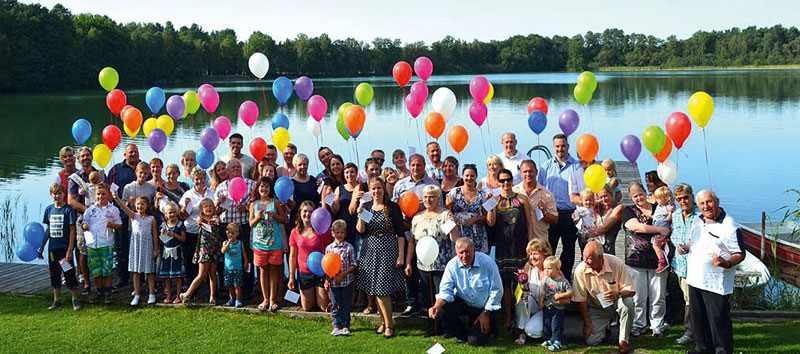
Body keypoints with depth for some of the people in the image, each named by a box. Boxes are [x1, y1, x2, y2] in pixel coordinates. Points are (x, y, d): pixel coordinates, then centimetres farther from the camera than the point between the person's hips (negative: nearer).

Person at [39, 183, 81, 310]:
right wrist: (41, 247, 14)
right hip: (52, 248, 5)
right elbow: (48, 230, 14)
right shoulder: (49, 209, 6)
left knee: (69, 273, -1)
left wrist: (70, 250, -13)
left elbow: (72, 230, -8)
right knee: (54, 274, 10)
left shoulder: (68, 209, -8)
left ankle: (76, 299, 10)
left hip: (65, 247, -5)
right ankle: (57, 300, 20)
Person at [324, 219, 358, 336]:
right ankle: (336, 326, 15)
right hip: (333, 282, 2)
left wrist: (343, 274, -15)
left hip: (346, 282, -2)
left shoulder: (349, 247, -5)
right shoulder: (329, 248, 2)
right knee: (335, 305, 7)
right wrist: (326, 280, 1)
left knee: (346, 305, 5)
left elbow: (353, 265, -5)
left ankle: (345, 326, 14)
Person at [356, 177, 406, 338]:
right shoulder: (365, 206, 7)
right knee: (375, 289, 6)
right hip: (370, 251, 4)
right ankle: (384, 321, 20)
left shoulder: (393, 207, -4)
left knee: (382, 289, -8)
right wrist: (360, 215, -15)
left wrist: (401, 255, -8)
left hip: (388, 251, -4)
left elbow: (400, 233, -4)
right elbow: (360, 231, 1)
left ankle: (389, 324, 4)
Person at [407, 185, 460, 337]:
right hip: (423, 266, 5)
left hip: (442, 266, -5)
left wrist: (452, 223, -32)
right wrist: (408, 263, 12)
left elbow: (455, 239, -14)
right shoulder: (417, 218, 10)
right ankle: (432, 328, 24)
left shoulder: (446, 215, -7)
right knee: (427, 298, 12)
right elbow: (412, 241, 15)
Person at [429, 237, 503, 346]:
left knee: (475, 342, -16)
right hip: (463, 304, 3)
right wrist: (437, 306, -35)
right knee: (442, 309, -26)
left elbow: (496, 291, -12)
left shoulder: (487, 262, -18)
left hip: (484, 307, -3)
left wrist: (486, 314, -11)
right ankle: (462, 335, 2)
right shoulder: (452, 265, -12)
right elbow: (445, 290, -14)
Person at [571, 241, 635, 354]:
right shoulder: (580, 270, -21)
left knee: (628, 303, -36)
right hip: (597, 308, 1)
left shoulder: (617, 264, -24)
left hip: (616, 303, -1)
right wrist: (587, 324, -10)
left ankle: (623, 340, -13)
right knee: (591, 341, -14)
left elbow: (630, 290, -19)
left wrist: (618, 294, -41)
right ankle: (605, 326, 22)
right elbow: (580, 300, -12)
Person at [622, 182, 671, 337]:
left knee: (658, 296, 3)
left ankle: (657, 325, 15)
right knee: (638, 297, 1)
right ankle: (638, 325, 15)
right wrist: (660, 229, -16)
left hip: (657, 259, 1)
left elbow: (667, 229, 16)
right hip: (636, 259, -1)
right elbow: (637, 227, -13)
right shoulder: (629, 211, 5)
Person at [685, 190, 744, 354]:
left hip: (716, 284, -7)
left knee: (718, 319, -1)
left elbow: (740, 254, -11)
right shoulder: (697, 220, 9)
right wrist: (686, 248, 5)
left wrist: (727, 263, -30)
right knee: (698, 316, 17)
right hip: (695, 279, 7)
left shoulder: (730, 227, -14)